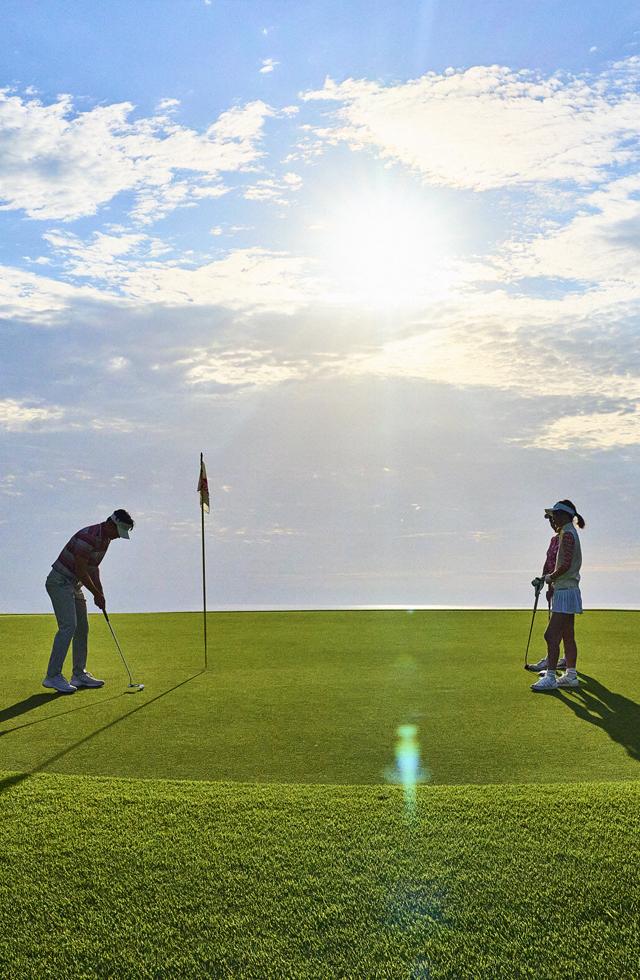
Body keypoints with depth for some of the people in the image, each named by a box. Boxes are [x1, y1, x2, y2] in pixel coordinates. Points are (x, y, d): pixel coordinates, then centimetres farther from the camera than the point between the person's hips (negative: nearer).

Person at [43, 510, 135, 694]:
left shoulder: (105, 539, 7)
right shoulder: (88, 536, -24)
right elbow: (80, 571, -22)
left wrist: (100, 594, 8)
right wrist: (96, 594, -11)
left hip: (74, 585, 10)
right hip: (60, 581, -10)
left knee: (82, 628, 9)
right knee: (68, 627, -18)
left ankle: (79, 675, 15)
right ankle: (53, 676, -17)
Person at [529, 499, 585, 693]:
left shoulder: (567, 534, -15)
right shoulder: (569, 533, 16)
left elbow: (566, 564, -25)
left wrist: (551, 577, -9)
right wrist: (545, 579, 14)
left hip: (565, 591, -11)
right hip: (568, 589, 11)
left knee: (552, 635, -10)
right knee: (567, 636, 14)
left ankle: (550, 677, -8)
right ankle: (571, 675, 20)